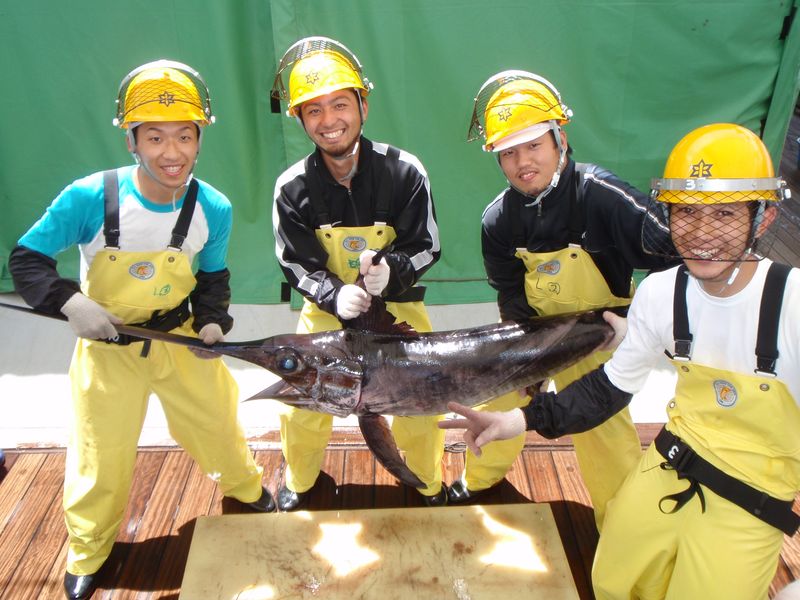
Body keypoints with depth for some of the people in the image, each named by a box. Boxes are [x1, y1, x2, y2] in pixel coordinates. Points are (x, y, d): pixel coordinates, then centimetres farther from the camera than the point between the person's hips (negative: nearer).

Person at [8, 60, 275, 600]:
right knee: (101, 453, 9)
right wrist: (70, 301, -28)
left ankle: (247, 488, 49)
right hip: (107, 345, -2)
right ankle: (87, 551, 37)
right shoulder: (90, 198, -24)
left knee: (217, 420, 16)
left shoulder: (213, 209, -14)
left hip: (181, 339, 2)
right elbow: (26, 259, -12)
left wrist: (213, 322, -13)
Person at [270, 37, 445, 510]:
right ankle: (300, 481, 36)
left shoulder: (404, 171, -20)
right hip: (328, 306, 1)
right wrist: (335, 295, -30)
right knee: (302, 398, 3)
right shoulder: (293, 188, -17)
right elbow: (297, 266, -11)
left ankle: (430, 484, 35)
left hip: (397, 302, 0)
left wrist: (390, 271, -34)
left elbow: (426, 247, -13)